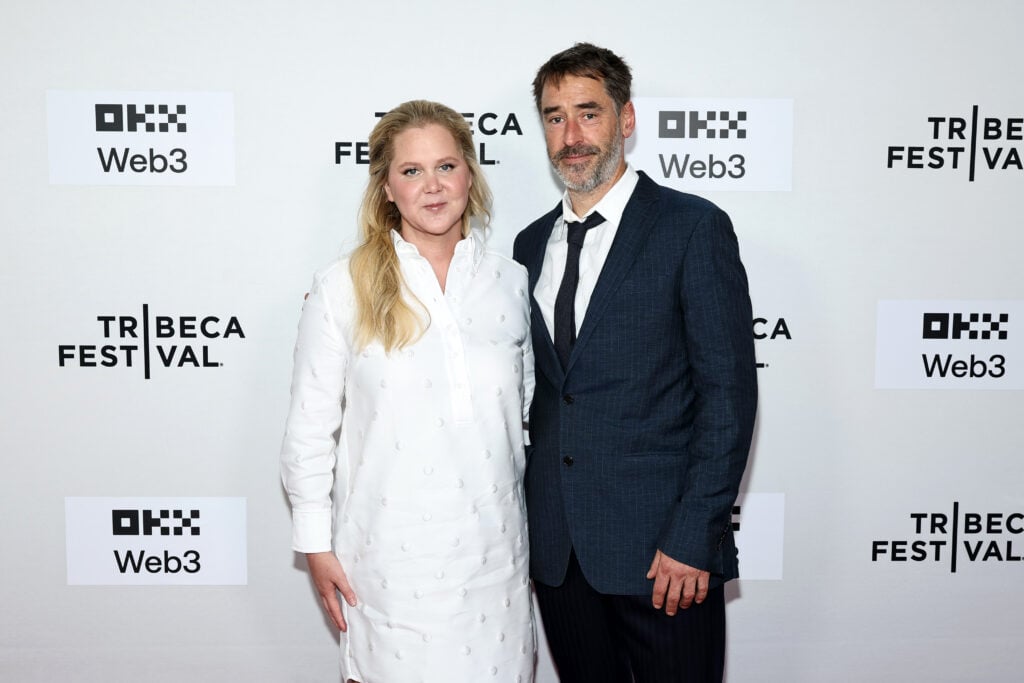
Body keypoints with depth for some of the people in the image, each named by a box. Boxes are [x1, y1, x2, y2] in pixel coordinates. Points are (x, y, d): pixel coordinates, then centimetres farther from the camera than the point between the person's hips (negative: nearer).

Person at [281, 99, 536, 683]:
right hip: (390, 552, -2)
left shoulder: (511, 282, 4)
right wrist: (317, 545, 0)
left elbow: (530, 414, 11)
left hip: (495, 548, 3)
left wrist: (544, 536, 12)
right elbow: (311, 427, -1)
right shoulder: (343, 289, -5)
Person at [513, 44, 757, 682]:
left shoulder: (693, 227, -7)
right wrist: (525, 514, 7)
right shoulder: (532, 244, 11)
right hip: (556, 546, 5)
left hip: (662, 550, -5)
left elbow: (728, 393, -11)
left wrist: (693, 538, -15)